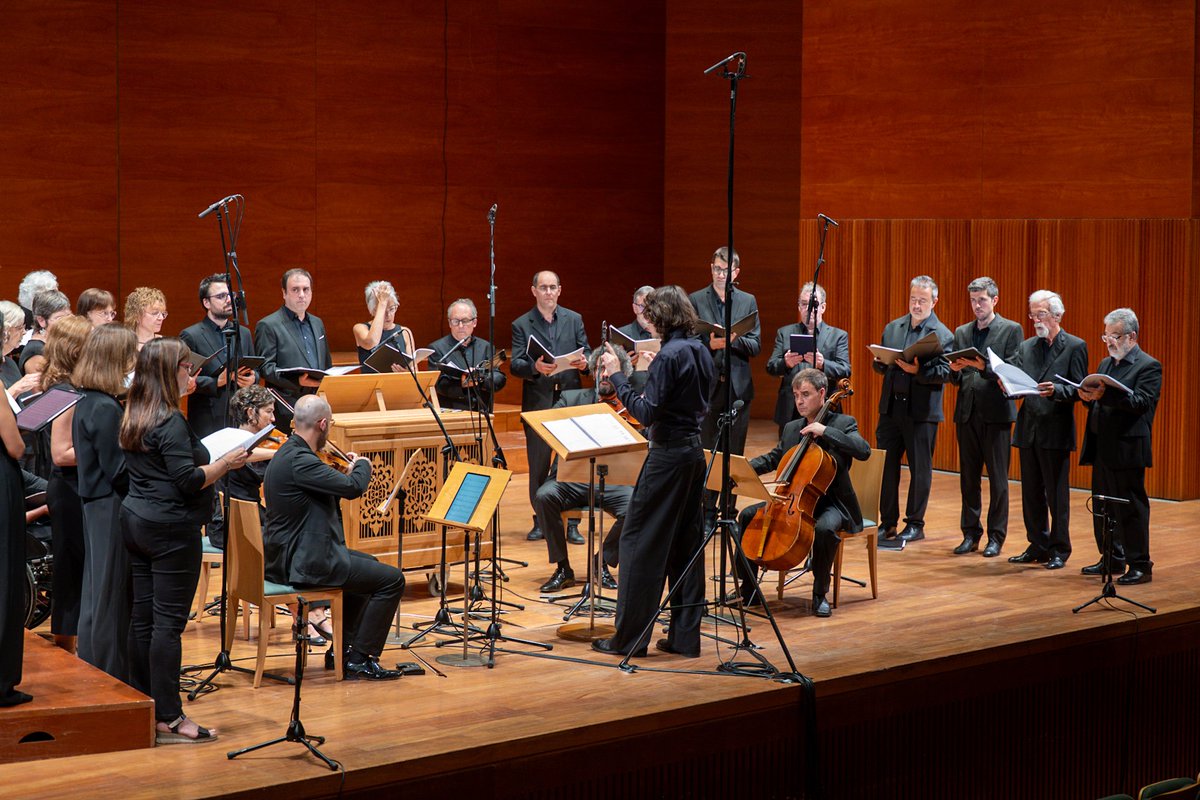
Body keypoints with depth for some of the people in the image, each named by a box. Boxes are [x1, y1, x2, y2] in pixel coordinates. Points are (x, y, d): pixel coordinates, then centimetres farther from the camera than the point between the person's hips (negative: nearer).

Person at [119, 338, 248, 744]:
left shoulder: (133, 418, 11)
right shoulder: (171, 422, -17)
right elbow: (188, 481, -21)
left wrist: (206, 456, 21)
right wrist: (226, 462, -10)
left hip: (135, 521, 9)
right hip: (171, 528, -9)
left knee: (143, 616, 12)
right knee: (169, 620, -6)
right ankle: (168, 719, -3)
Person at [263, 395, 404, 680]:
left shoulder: (289, 452, 11)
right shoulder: (300, 460, -23)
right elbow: (354, 487, -26)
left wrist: (348, 472, 13)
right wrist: (363, 465, -5)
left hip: (286, 556, 11)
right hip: (305, 562, -11)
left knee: (366, 563, 31)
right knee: (392, 579, -6)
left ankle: (345, 646, 32)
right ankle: (360, 659, 0)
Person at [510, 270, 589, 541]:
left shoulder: (574, 320, 11)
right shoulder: (521, 325, 5)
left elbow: (586, 354, 9)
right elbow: (515, 365, -4)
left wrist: (584, 363, -14)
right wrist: (535, 367, -24)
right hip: (538, 402, -1)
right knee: (538, 464, 3)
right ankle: (540, 521, 11)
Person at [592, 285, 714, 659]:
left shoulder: (669, 356, -17)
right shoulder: (700, 352, 10)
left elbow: (646, 413, -20)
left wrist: (617, 376, -15)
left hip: (668, 453, -9)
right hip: (694, 450, 9)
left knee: (639, 540, -1)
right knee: (686, 543, 12)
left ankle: (629, 637, 2)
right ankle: (685, 635, 14)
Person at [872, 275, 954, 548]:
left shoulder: (942, 334, -4)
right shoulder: (892, 328, 13)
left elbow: (945, 373, -12)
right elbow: (880, 365, 17)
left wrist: (919, 371, -26)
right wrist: (879, 363, -5)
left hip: (921, 412, -5)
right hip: (891, 409, 5)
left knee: (920, 469, 4)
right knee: (886, 466, 7)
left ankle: (915, 524, 13)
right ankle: (887, 523, 17)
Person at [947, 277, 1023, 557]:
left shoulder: (1011, 330, 0)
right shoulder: (961, 332, 14)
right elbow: (955, 379, 14)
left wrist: (983, 367, -22)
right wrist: (955, 371, -9)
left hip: (996, 413, -4)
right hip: (967, 413, 4)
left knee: (997, 479, 1)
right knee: (968, 478, 8)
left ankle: (996, 537, 8)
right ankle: (971, 534, 16)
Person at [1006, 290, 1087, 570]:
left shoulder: (1075, 347, -4)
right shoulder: (1026, 347, 13)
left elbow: (1079, 390, -9)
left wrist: (1055, 390, -26)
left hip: (1055, 432, -5)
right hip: (1028, 430, 6)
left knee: (1057, 495, 1)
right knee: (1031, 494, 11)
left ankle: (1059, 550, 11)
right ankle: (1038, 547, 21)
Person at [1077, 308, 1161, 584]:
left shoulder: (1148, 366, -8)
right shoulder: (1106, 364, 17)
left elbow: (1140, 402, -21)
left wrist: (1104, 394, -31)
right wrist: (1088, 396, -7)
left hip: (1126, 450, -8)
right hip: (1101, 448, 8)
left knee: (1131, 508, -3)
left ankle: (1140, 566, 4)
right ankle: (1112, 559, 25)